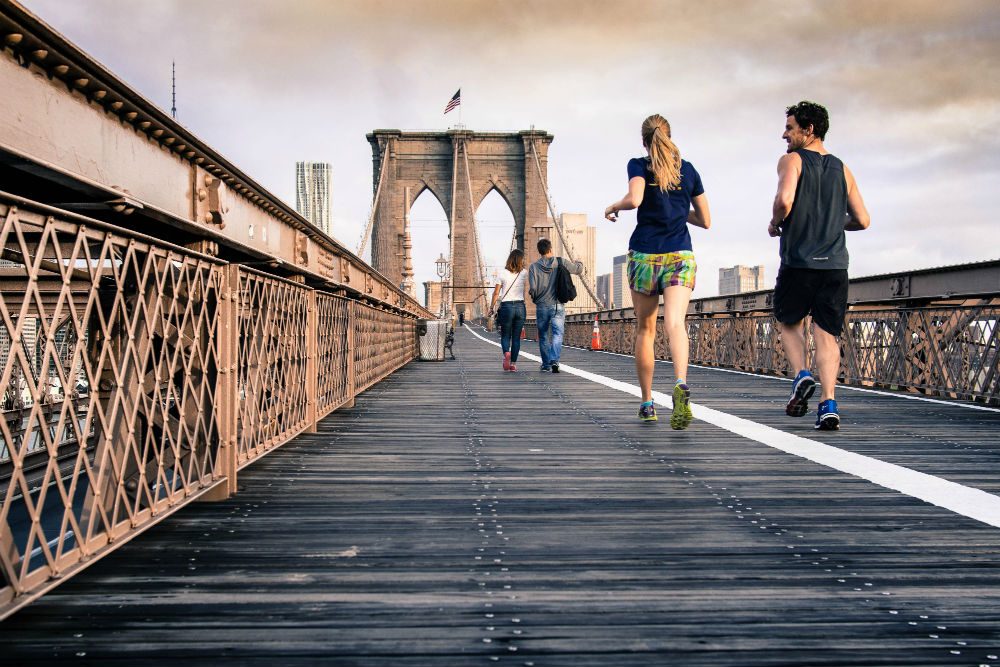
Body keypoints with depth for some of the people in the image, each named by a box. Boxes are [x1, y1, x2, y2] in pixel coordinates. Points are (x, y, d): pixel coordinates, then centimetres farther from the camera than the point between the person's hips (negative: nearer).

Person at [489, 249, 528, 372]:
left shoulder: (503, 274, -4)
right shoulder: (523, 274, -1)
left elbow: (496, 293, -2)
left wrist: (492, 307, 9)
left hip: (506, 306, -1)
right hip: (520, 306, 1)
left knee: (505, 336, 10)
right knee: (516, 337, 8)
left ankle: (506, 353, -19)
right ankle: (513, 363, 4)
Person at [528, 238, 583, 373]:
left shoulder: (534, 266, -4)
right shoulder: (560, 262, -2)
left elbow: (533, 288, -10)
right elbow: (578, 269, 10)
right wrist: (579, 263, 33)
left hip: (541, 306, 1)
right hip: (558, 306, -1)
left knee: (543, 336, 13)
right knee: (557, 334, -5)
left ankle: (546, 365, 19)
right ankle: (554, 360, -25)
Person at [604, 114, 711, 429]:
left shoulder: (639, 165, 1)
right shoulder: (688, 170, 11)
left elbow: (634, 199, -20)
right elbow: (705, 221, 14)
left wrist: (613, 207, 1)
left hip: (644, 256, -1)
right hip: (680, 257, 1)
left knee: (644, 330, 13)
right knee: (675, 323, -15)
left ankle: (647, 403, 20)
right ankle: (681, 385, -43)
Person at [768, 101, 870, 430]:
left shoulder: (792, 160, -1)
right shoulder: (842, 169, 14)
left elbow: (784, 199, -20)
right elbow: (862, 220, 12)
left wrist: (775, 224, -1)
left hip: (798, 263, -3)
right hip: (835, 265, 4)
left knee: (789, 322, 18)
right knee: (827, 335, 4)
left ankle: (802, 376, -4)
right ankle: (828, 405, -8)